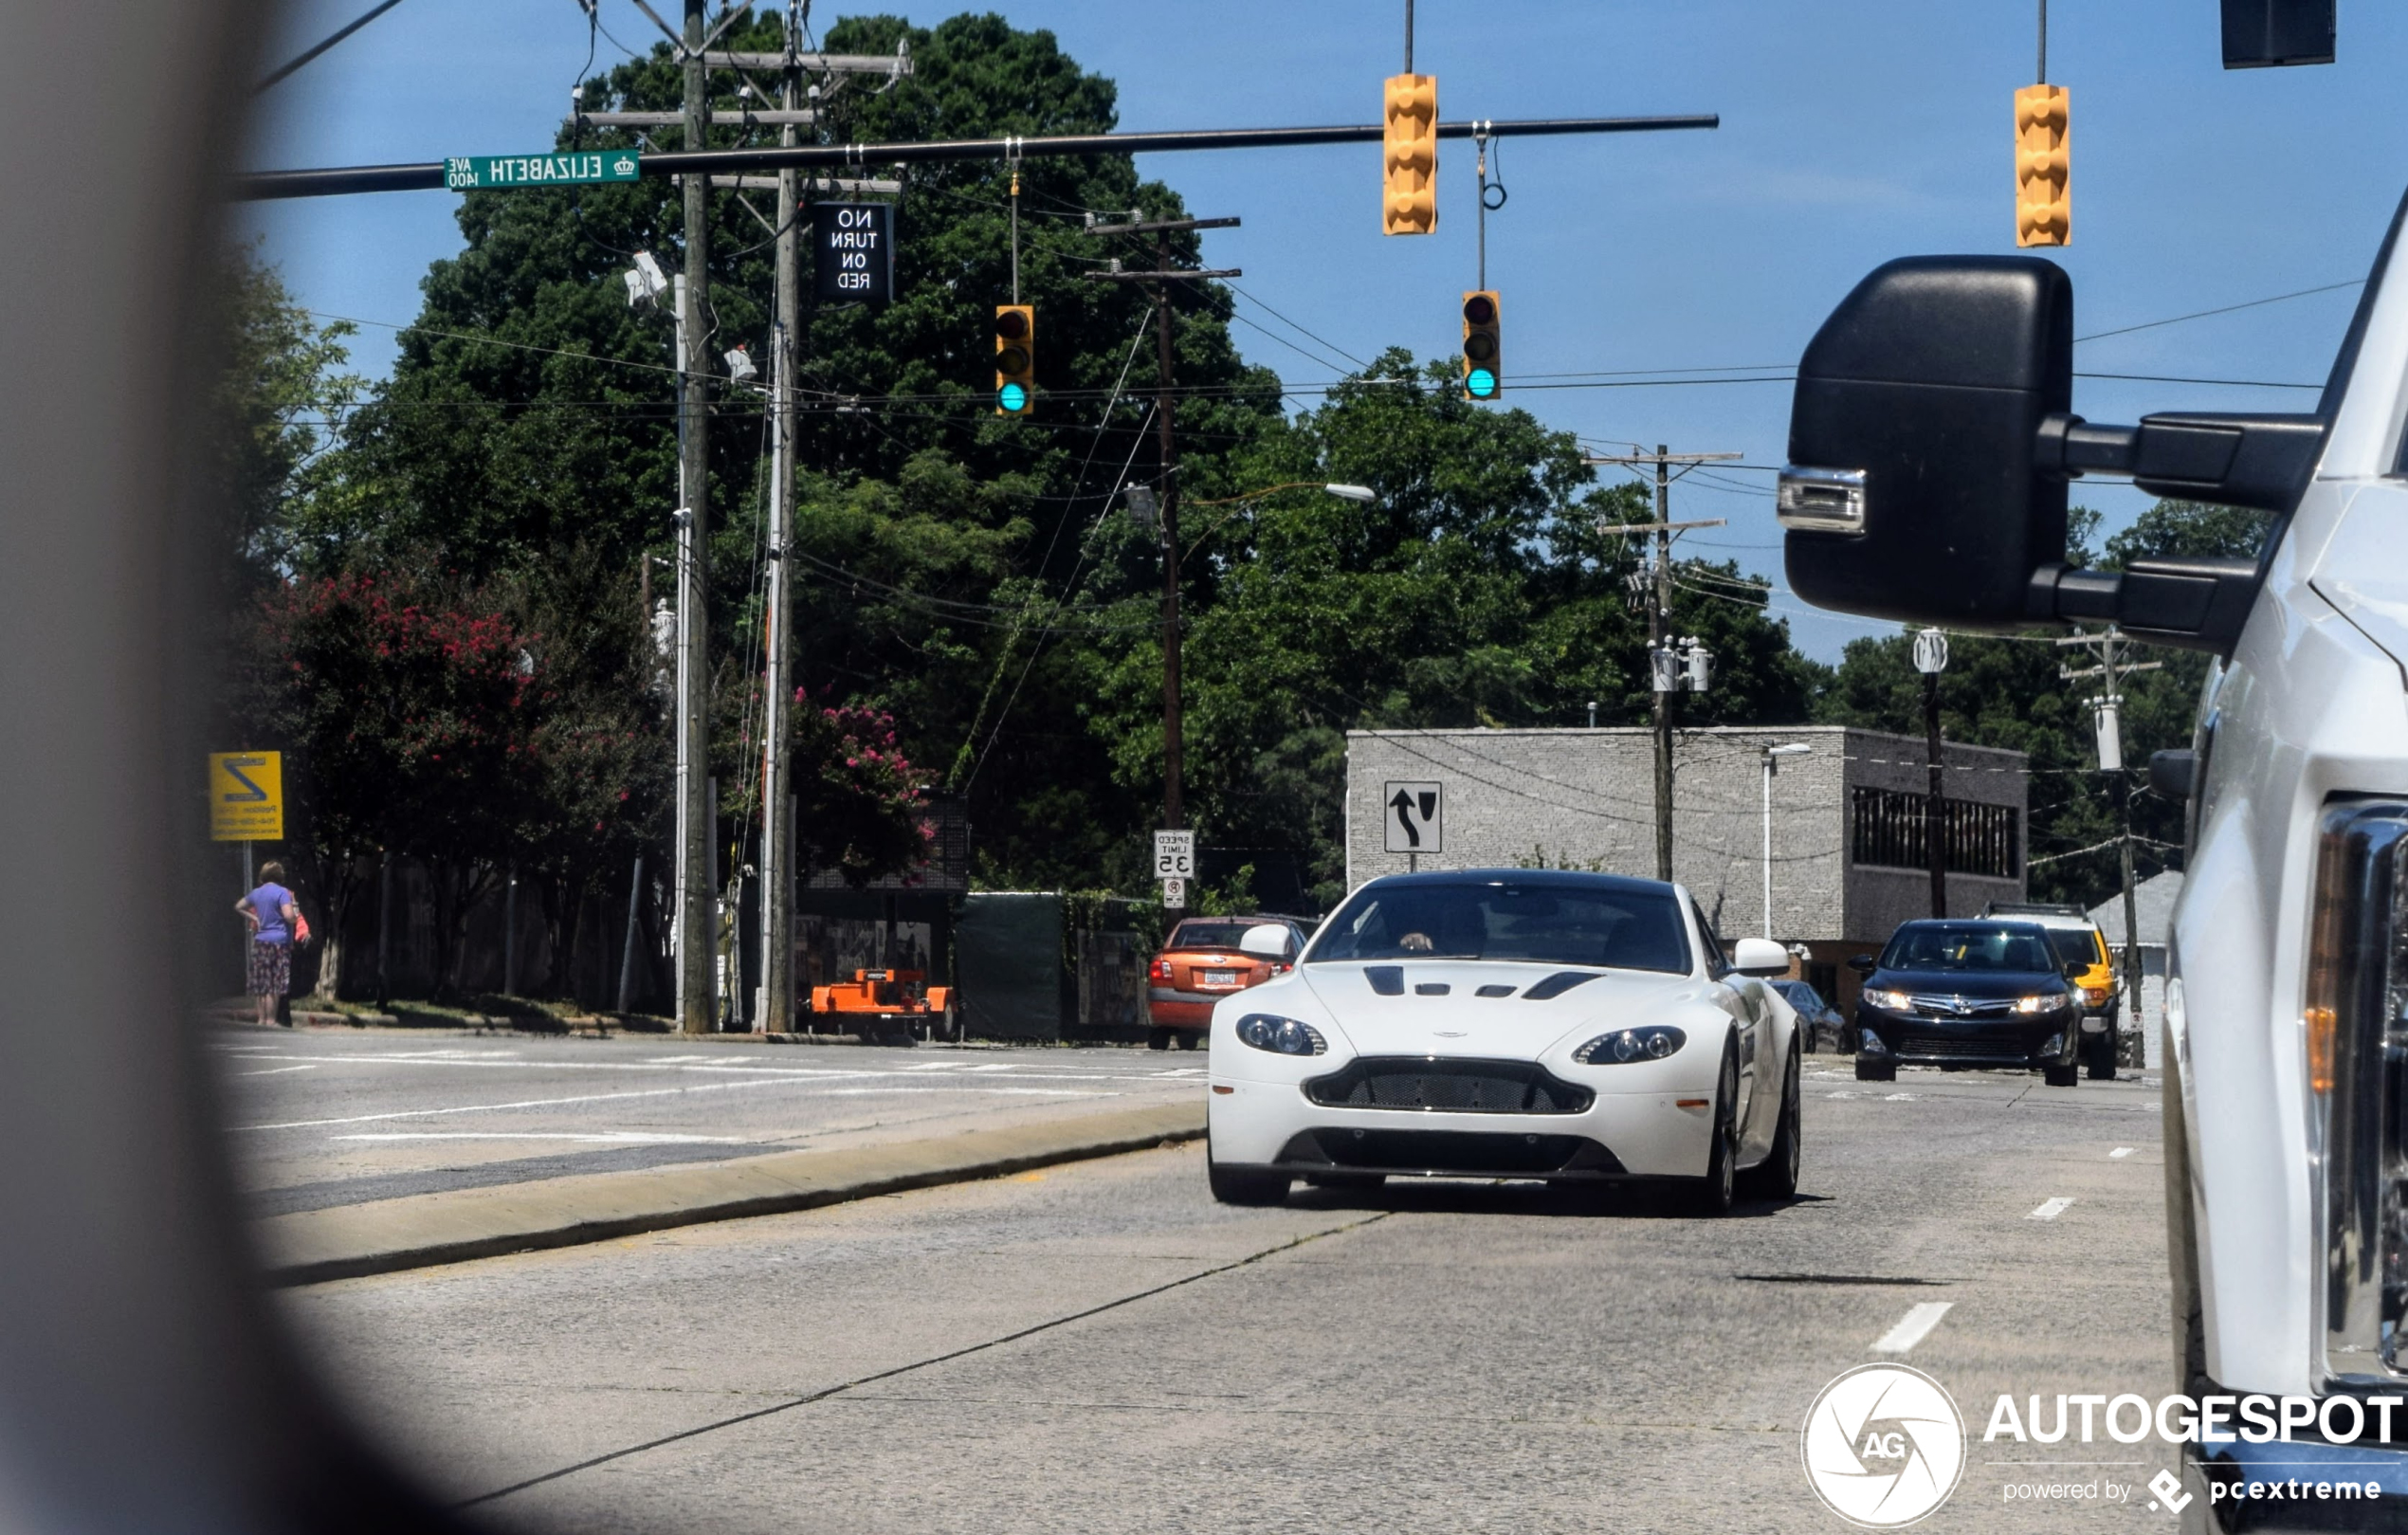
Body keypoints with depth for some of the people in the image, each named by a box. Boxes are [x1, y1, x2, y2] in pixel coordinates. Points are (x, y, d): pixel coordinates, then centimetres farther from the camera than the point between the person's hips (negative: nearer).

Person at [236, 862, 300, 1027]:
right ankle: (270, 1020, -5)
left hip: (260, 941, 6)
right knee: (273, 986, -4)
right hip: (278, 941, -6)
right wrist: (295, 915, 1)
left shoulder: (257, 893, 12)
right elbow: (289, 916, -19)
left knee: (261, 985, 10)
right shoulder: (282, 893, -9)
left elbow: (238, 906, 26)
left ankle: (262, 1019, 13)